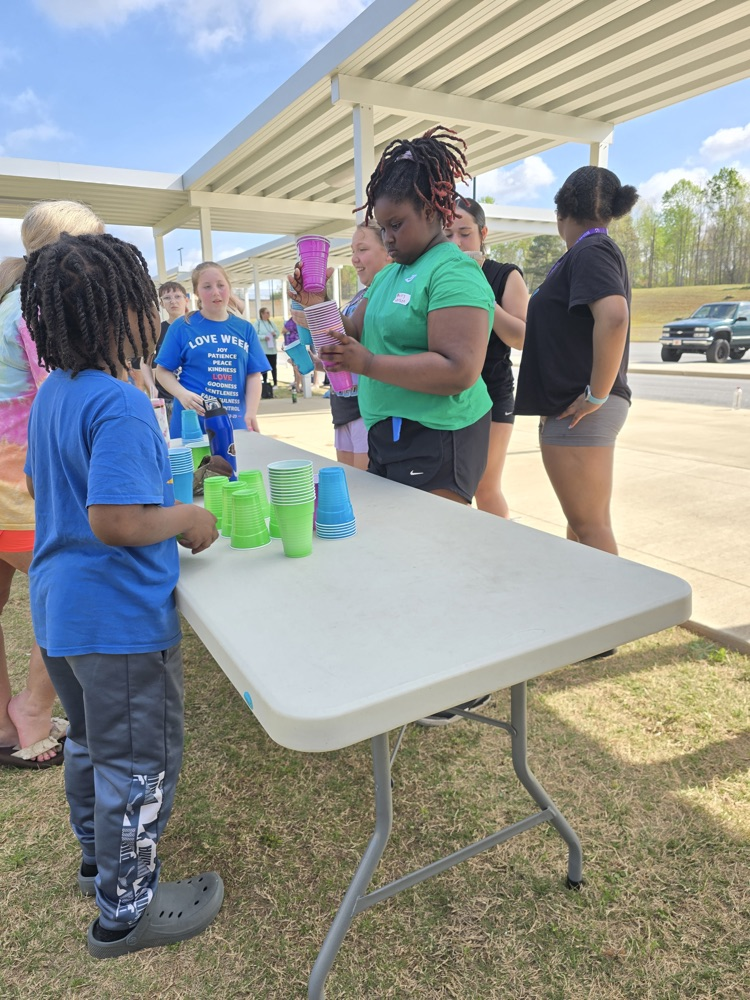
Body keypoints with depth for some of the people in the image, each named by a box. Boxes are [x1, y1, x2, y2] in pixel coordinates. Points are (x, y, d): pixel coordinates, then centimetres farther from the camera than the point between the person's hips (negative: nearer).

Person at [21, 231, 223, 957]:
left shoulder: (51, 393, 5)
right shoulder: (120, 406, -24)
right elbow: (113, 521, -31)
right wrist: (186, 520, -16)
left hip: (59, 609, 10)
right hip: (119, 617, -10)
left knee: (89, 742, 26)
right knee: (140, 761, 9)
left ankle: (98, 859, 48)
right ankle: (125, 910, 28)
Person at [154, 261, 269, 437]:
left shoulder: (245, 328, 8)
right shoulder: (182, 327, 2)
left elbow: (253, 375, 4)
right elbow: (163, 371, 3)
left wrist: (251, 413, -11)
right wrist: (182, 394, -17)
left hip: (235, 423, 2)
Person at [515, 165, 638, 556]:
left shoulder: (589, 252, -11)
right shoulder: (593, 251, 19)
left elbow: (613, 318, -29)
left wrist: (596, 396, -23)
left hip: (579, 413, -10)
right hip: (570, 410, 10)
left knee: (590, 526, -4)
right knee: (581, 519, 18)